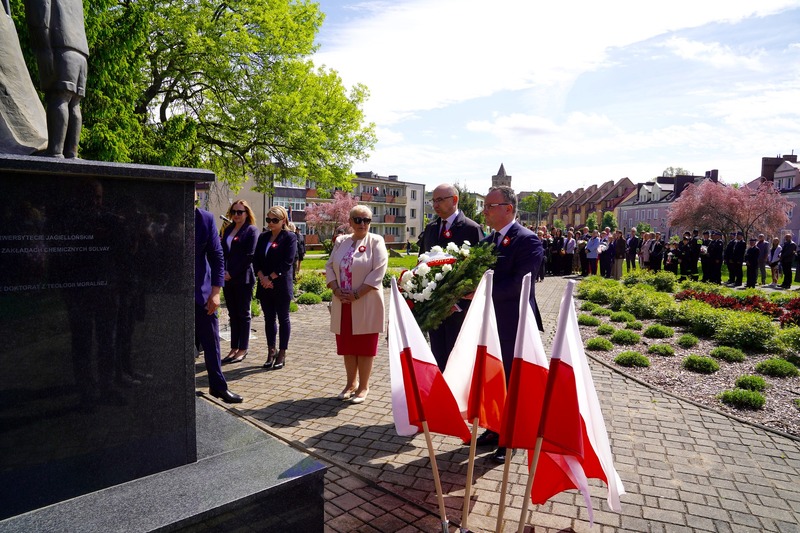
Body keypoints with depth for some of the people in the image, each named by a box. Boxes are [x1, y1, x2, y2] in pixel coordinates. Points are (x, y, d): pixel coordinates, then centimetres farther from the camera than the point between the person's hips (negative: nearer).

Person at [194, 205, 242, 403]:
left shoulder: (206, 218, -6)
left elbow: (217, 256, -3)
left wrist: (215, 291, -8)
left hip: (201, 290, 1)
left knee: (211, 340, 8)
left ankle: (218, 385, 23)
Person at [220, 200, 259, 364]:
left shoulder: (252, 230, -3)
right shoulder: (227, 229, 16)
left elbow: (249, 255, -11)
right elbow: (223, 251, 15)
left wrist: (232, 273, -15)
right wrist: (222, 271, -1)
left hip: (243, 278, -6)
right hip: (227, 278, 6)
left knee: (243, 314, 2)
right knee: (233, 315, 11)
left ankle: (242, 350, 10)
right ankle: (234, 349, 18)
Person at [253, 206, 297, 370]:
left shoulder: (289, 237, -4)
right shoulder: (263, 237, 13)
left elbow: (287, 262, -13)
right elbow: (256, 259, 8)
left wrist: (270, 277, -15)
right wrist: (262, 277, -8)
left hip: (282, 285, -5)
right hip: (265, 285, 5)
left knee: (283, 319, 4)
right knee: (269, 319, 10)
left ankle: (282, 354, 11)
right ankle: (271, 351, 20)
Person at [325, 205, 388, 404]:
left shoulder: (376, 241, -4)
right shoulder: (341, 241, 10)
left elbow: (378, 271, -13)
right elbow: (329, 267, 10)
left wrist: (357, 294, -17)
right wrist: (336, 290, -7)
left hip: (366, 304, -4)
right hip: (343, 304, 5)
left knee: (365, 346, 3)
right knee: (347, 345, 12)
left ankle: (363, 386, 16)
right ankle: (351, 383, 27)